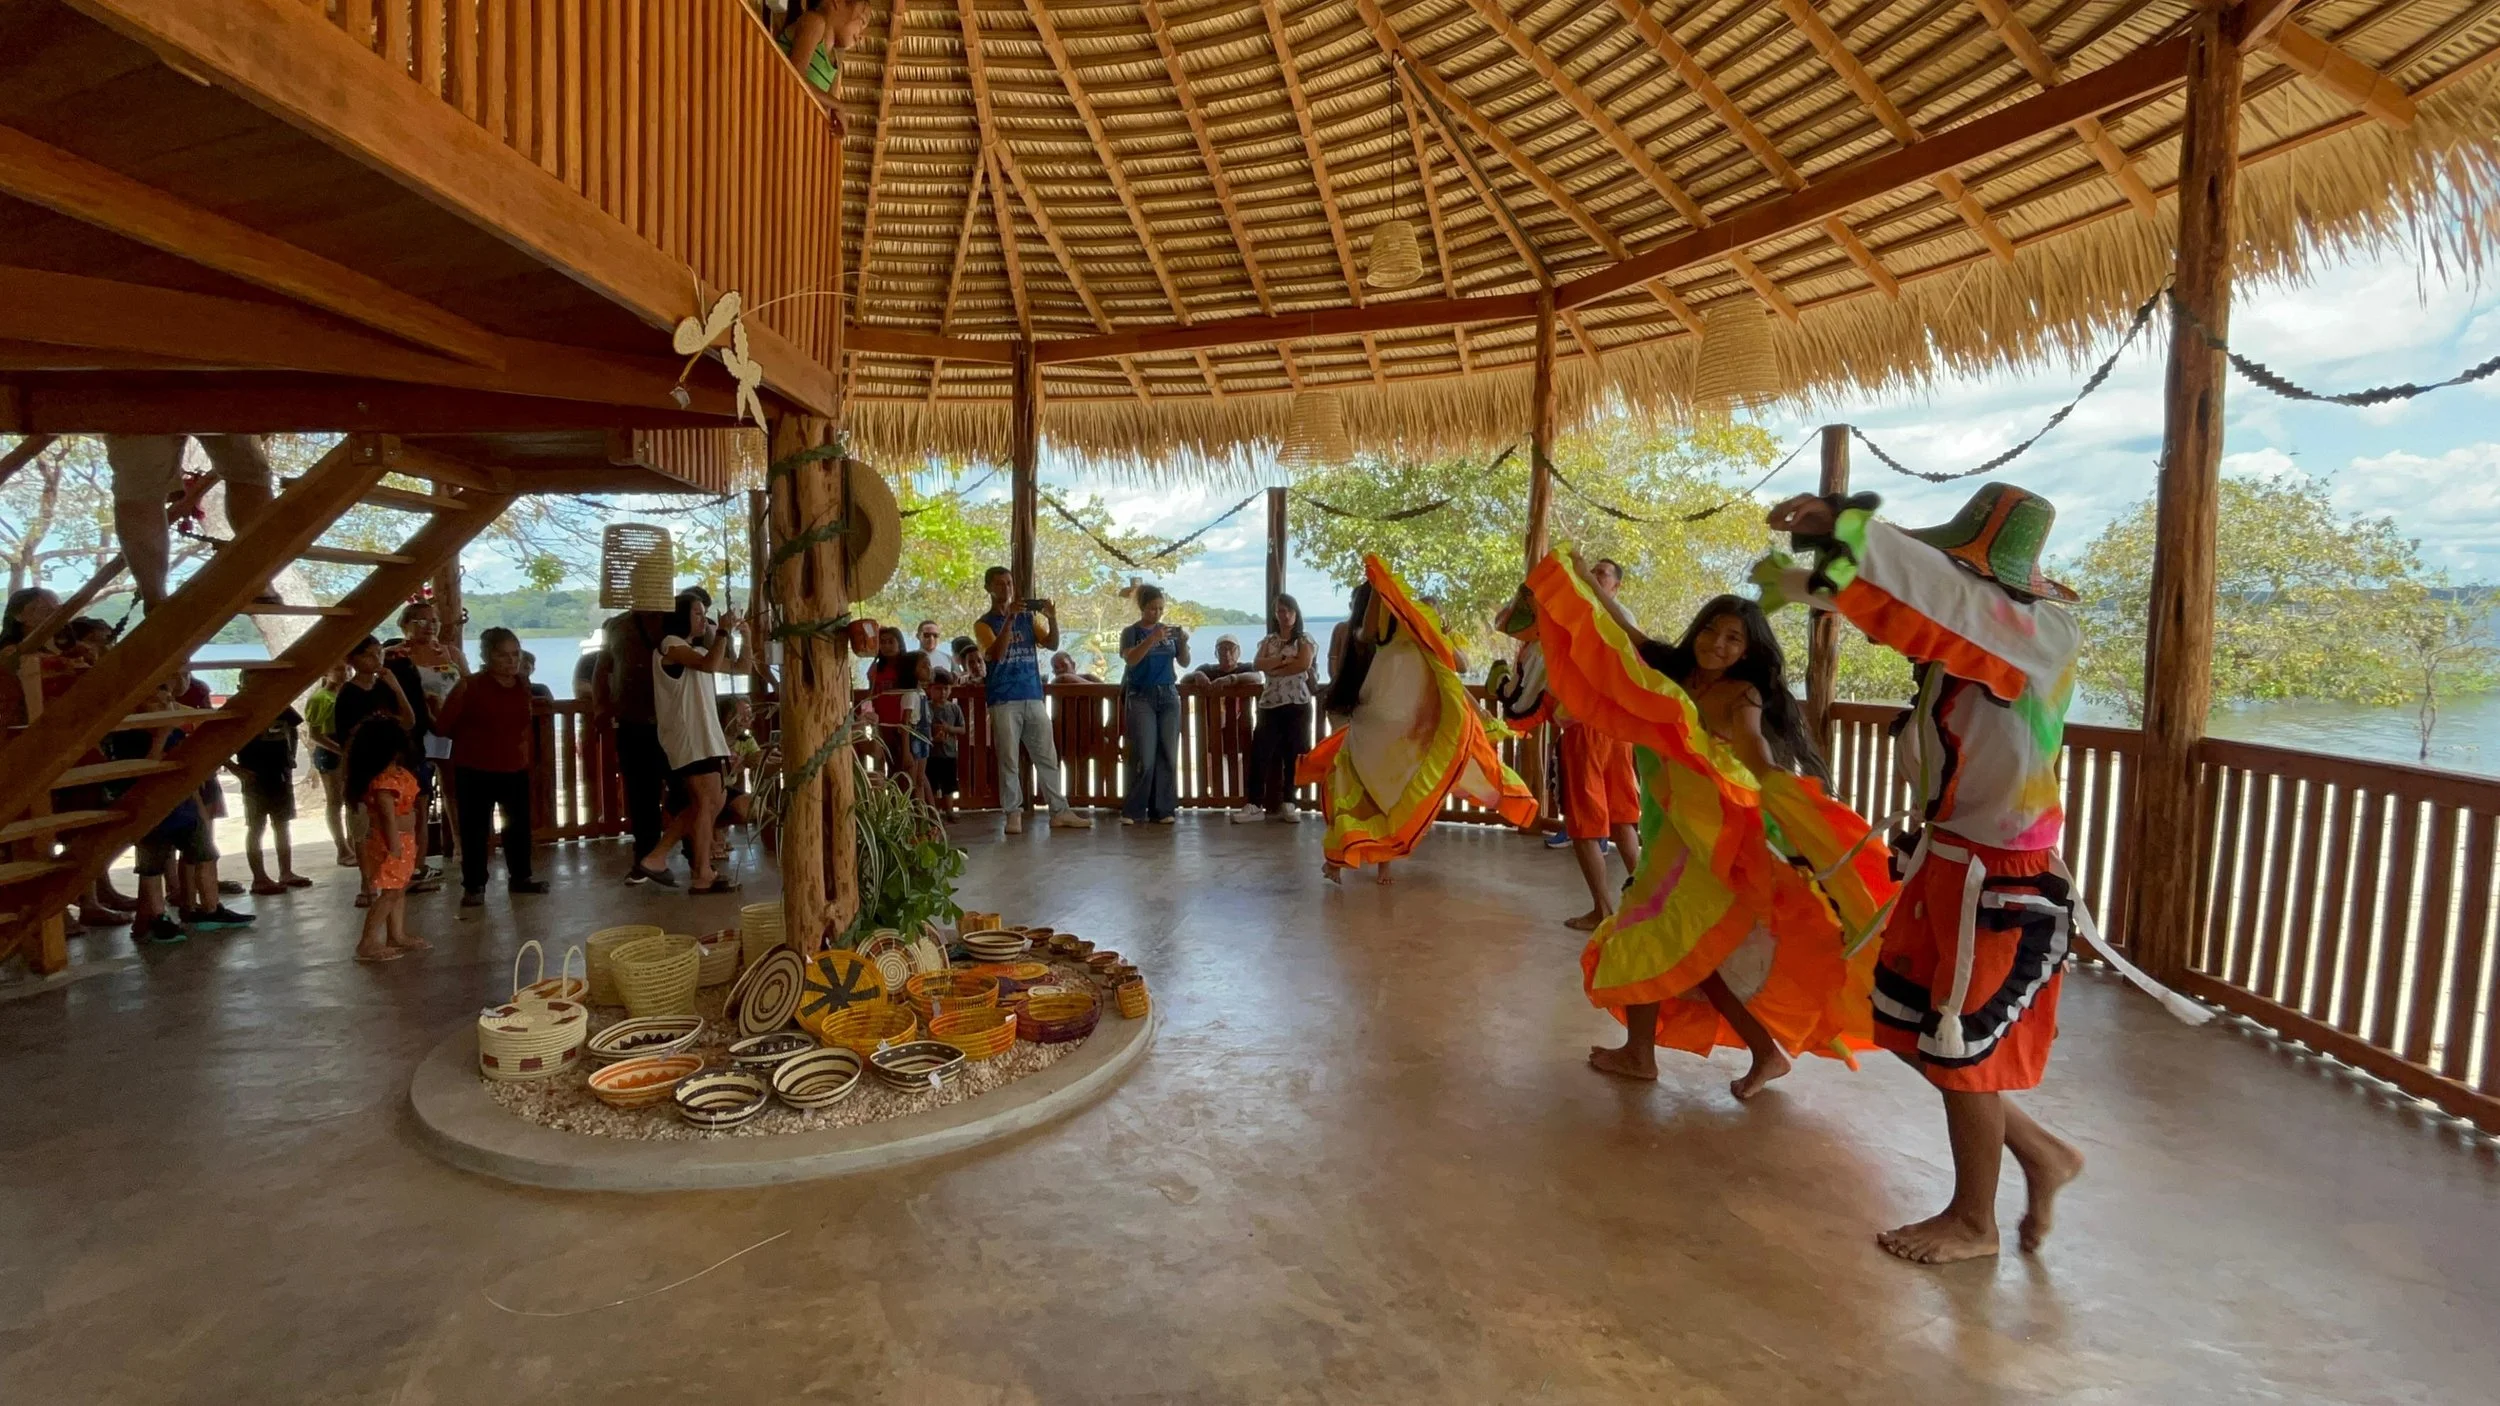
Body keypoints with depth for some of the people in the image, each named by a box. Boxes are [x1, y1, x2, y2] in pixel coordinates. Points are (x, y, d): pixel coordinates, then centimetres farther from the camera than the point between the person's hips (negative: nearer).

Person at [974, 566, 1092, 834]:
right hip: (1004, 701, -4)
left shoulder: (1028, 618, 12)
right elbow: (997, 653, -15)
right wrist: (1009, 619, -21)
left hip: (1034, 698, 4)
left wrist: (1052, 619, -14)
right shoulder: (984, 624, 2)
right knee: (1009, 761, -2)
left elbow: (1052, 645, 3)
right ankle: (1013, 814, 4)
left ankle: (1059, 812, 11)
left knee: (1048, 757, 6)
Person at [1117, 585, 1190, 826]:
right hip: (1141, 697, -3)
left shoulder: (1170, 631, 9)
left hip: (1168, 696, 4)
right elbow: (1130, 659, -17)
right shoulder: (1131, 632, 0)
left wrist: (1184, 642, -12)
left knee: (1168, 755, 1)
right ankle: (1133, 811, 0)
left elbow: (1184, 662, 7)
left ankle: (1164, 810, 6)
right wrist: (1153, 638, -28)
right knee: (1144, 758, -8)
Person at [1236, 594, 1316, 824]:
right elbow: (1259, 664, -2)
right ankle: (1255, 804, -5)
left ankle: (1289, 803, 9)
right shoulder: (1268, 641, 15)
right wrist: (1285, 660, -14)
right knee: (1260, 753, -6)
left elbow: (1303, 664, -14)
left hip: (1297, 704, -3)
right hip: (1270, 704, 3)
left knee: (1293, 755, 1)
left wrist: (1274, 668, -8)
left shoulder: (1304, 639, 5)